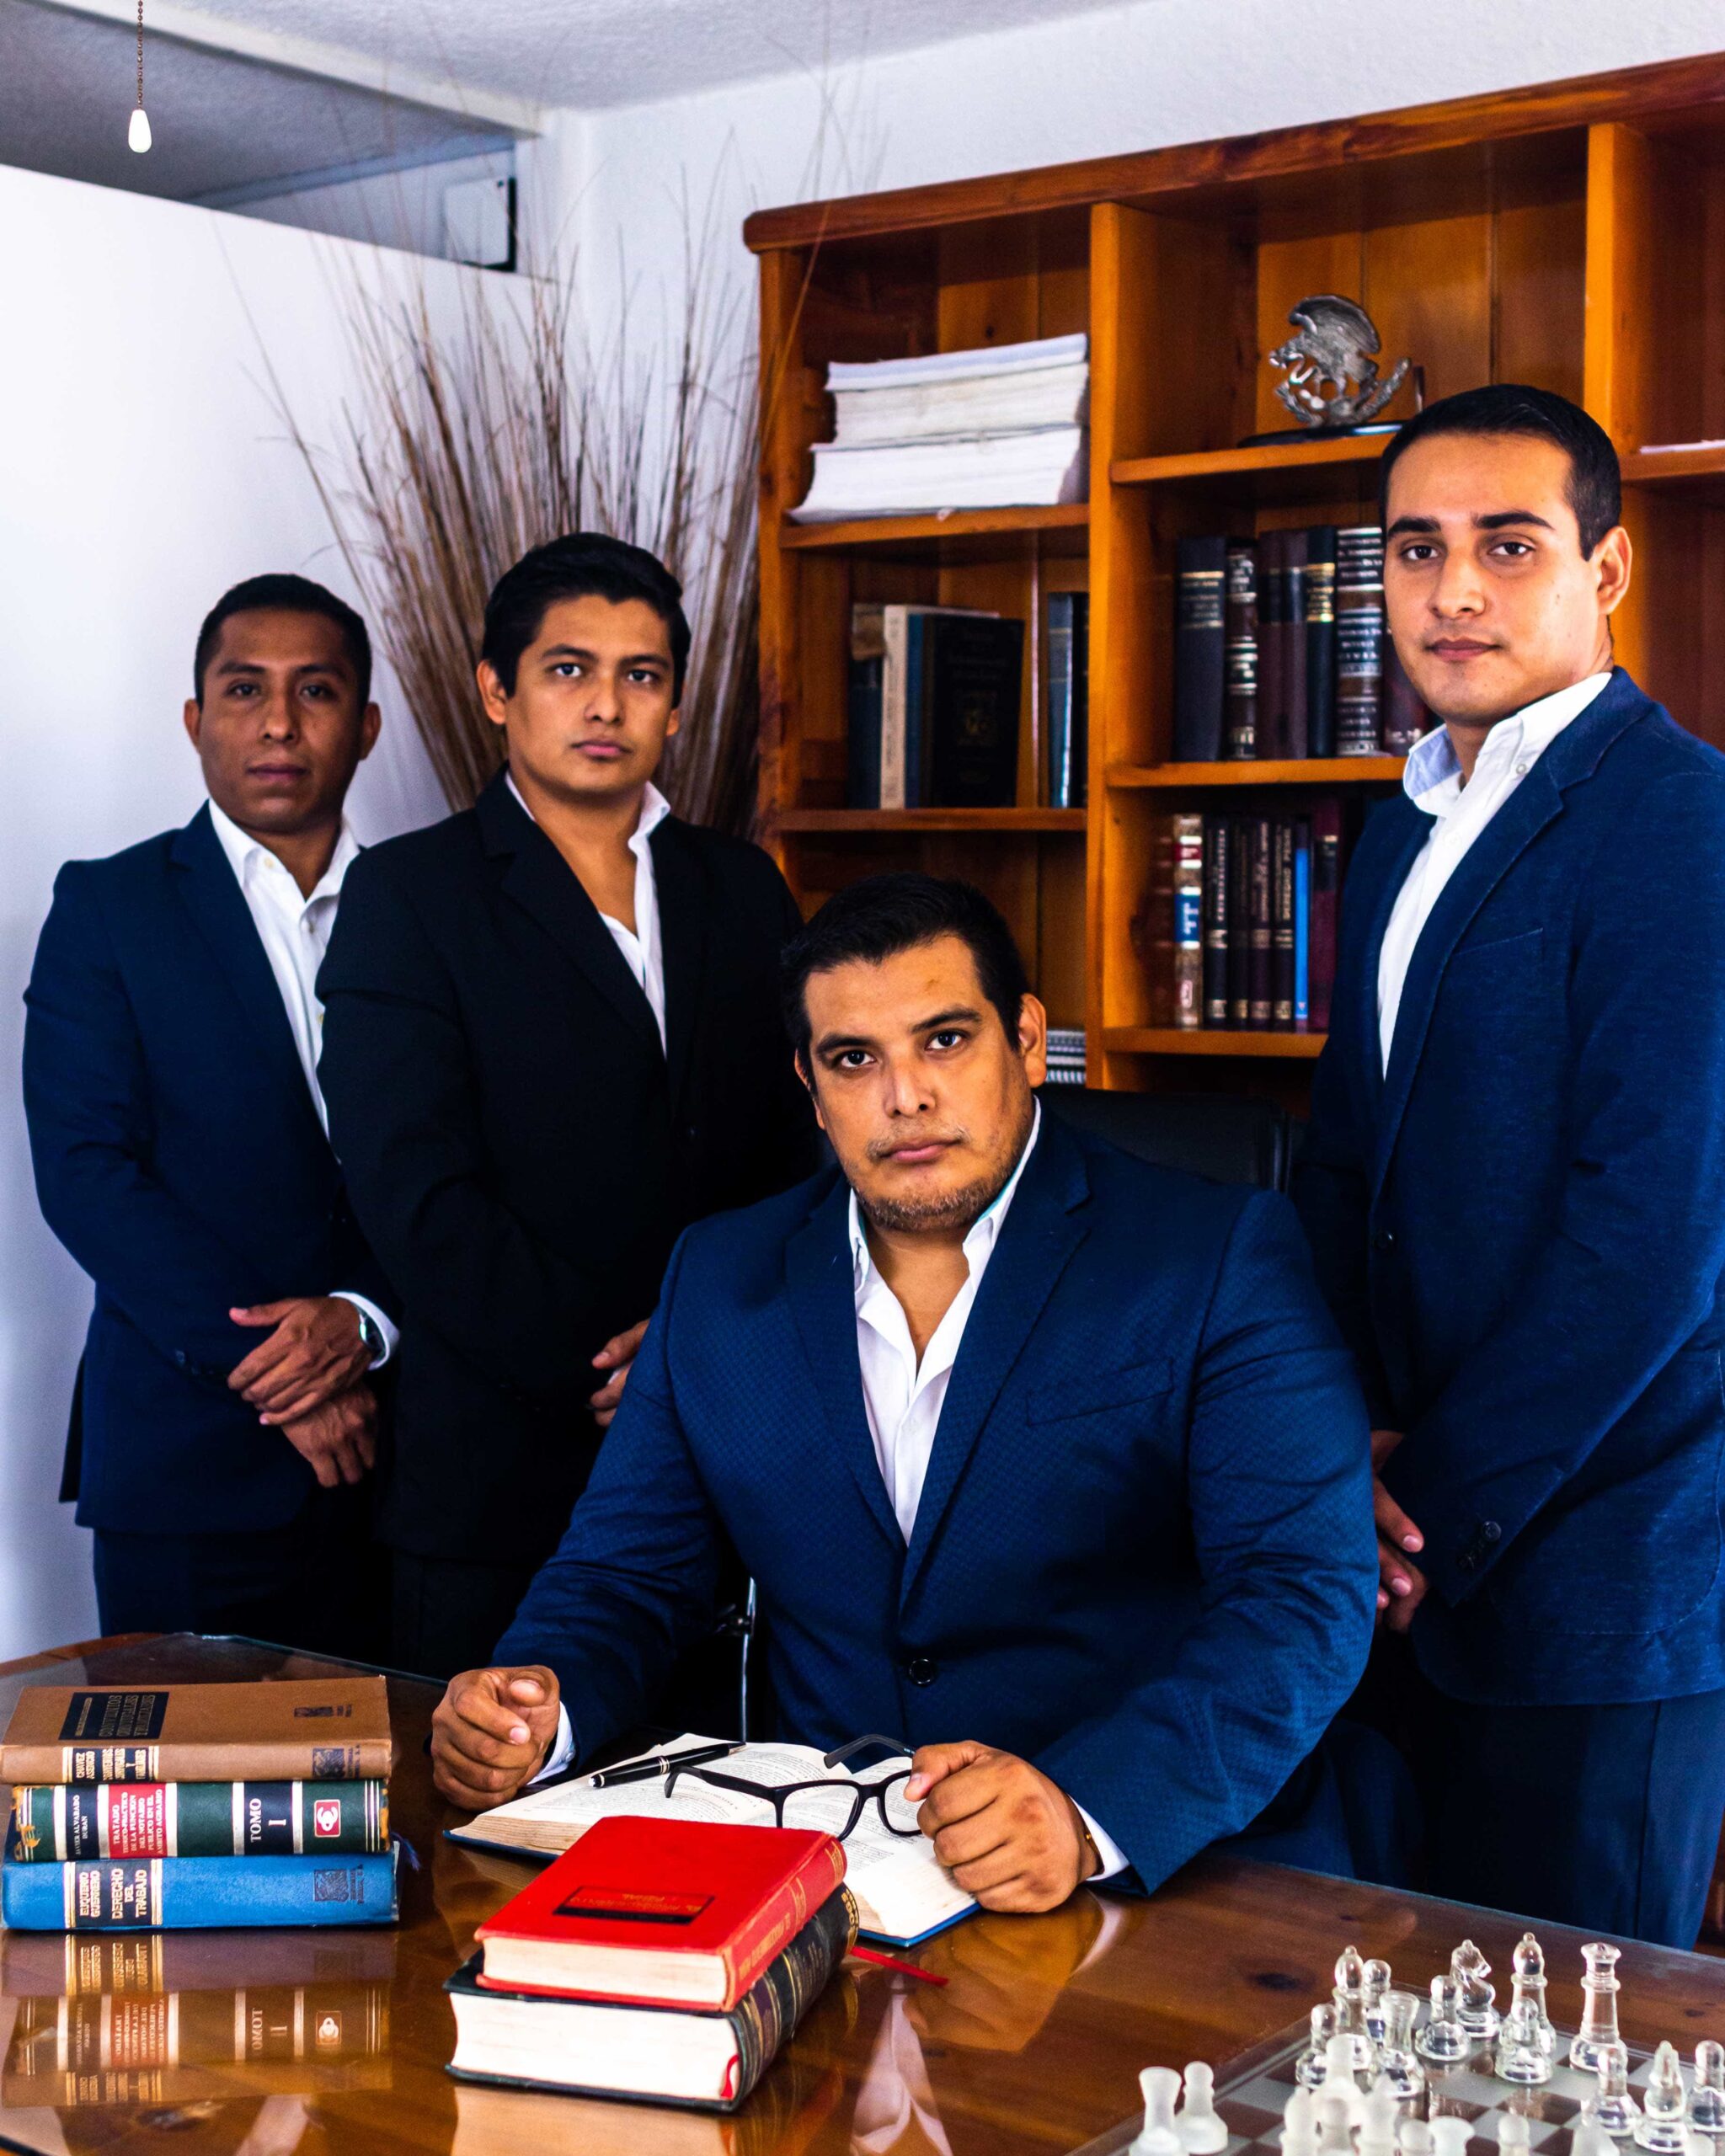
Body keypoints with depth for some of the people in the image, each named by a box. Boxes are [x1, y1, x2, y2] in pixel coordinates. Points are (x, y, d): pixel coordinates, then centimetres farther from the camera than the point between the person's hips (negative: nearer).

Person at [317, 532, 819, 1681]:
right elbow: (420, 1196, -9)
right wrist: (600, 1369, -13)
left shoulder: (742, 887, 13)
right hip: (500, 1472, -3)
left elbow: (806, 1145, 9)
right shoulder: (410, 892, 0)